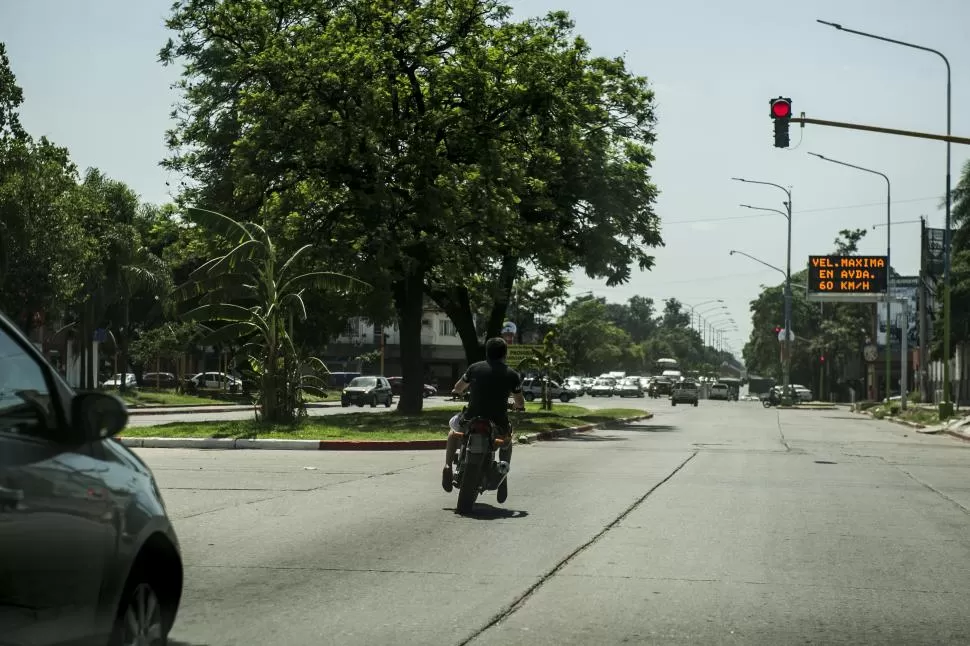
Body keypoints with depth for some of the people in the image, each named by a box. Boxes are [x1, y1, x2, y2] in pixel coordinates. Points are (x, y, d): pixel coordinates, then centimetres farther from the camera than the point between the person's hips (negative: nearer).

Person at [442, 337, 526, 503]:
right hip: (498, 423, 0)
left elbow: (457, 388, 16)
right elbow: (520, 403, 7)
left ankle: (448, 466, 17)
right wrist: (519, 407, 32)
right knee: (507, 439, 36)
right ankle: (503, 476, 24)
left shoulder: (475, 368, 3)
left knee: (454, 430, 34)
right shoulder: (512, 375, 2)